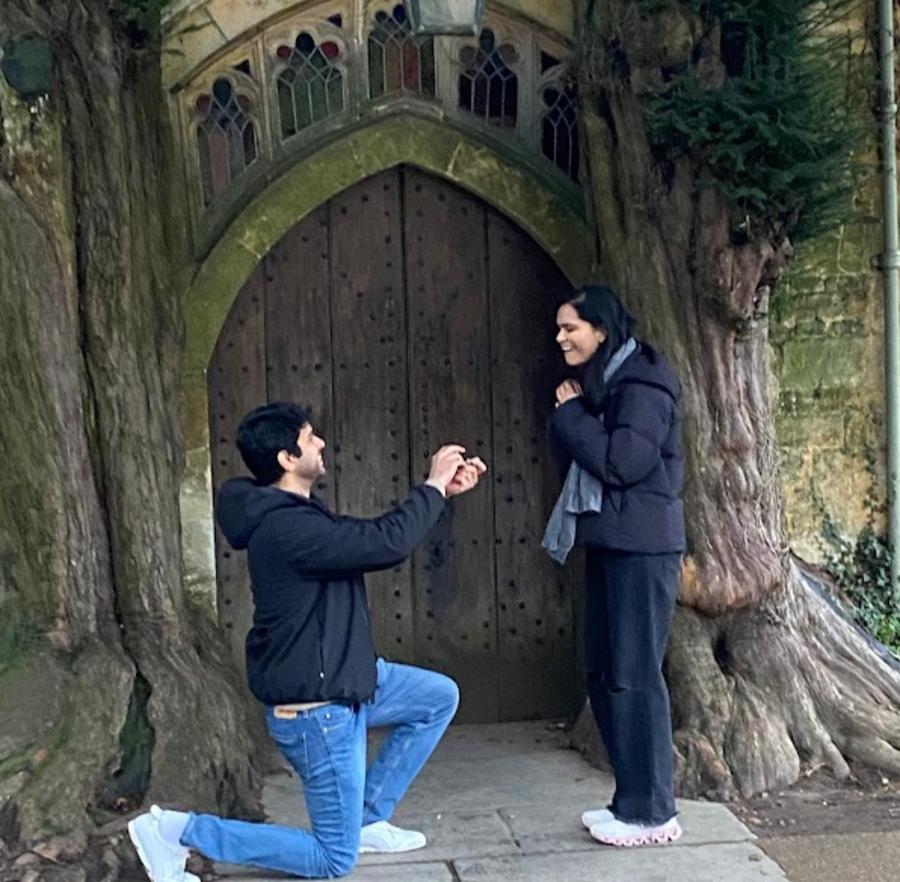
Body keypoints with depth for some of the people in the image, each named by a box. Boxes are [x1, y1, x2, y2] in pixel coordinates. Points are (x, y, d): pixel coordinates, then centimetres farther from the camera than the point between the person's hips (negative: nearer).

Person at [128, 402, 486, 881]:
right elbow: (388, 542, -30)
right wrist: (433, 487, -14)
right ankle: (177, 829, 4)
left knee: (440, 696, 20)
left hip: (338, 680, 10)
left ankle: (368, 820, 24)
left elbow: (372, 535, 12)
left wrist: (442, 491, 5)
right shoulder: (287, 528, -28)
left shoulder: (299, 515, 6)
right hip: (313, 709, -10)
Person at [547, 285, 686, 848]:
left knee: (634, 676, -5)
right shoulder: (596, 385, 17)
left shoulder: (641, 383, -11)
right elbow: (574, 464, 15)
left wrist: (571, 415, -10)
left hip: (641, 547, -9)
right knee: (604, 674, 10)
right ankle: (631, 800, 20)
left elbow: (621, 463, -21)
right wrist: (568, 415, -1)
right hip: (608, 544, 9)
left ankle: (652, 812, 4)